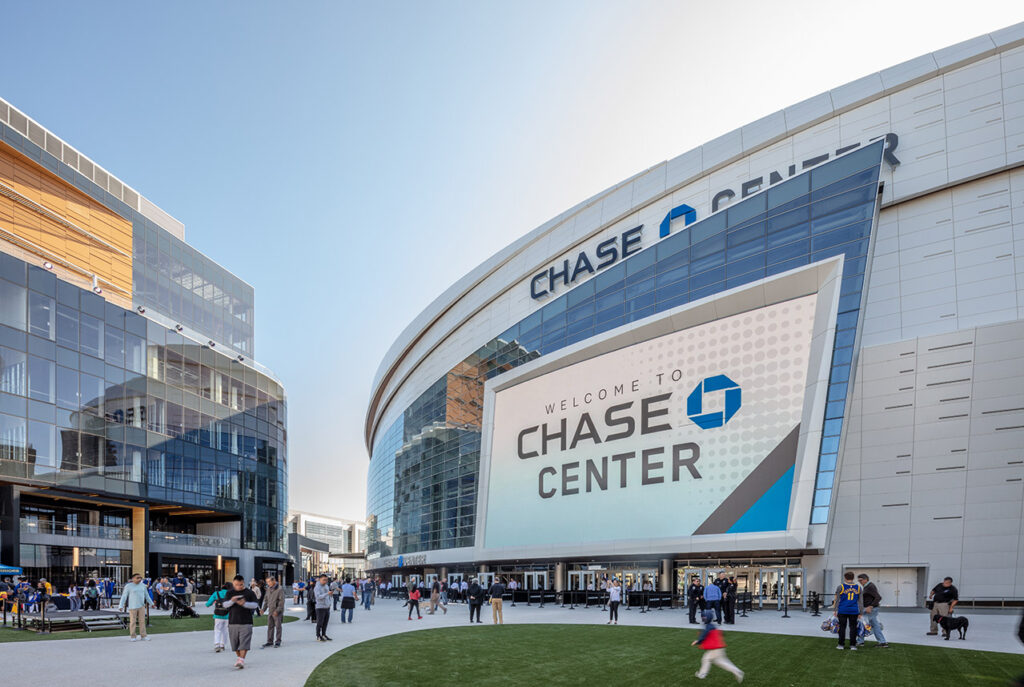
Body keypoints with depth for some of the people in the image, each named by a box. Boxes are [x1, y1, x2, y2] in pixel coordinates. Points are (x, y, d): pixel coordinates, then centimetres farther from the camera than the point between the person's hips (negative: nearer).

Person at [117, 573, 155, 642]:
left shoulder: (142, 585, 8)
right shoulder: (128, 586, -6)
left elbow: (146, 595, 17)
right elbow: (124, 596, -6)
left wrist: (151, 603, 20)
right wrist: (121, 606, -13)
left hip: (141, 606, 4)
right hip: (132, 607, -4)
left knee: (142, 621, 1)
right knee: (133, 622, 1)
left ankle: (144, 636, 4)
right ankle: (133, 637, 12)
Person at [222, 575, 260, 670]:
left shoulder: (249, 593, 2)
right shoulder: (230, 593, 9)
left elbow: (255, 604, -3)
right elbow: (225, 604, 2)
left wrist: (245, 604, -20)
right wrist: (232, 601, -19)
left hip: (246, 622, -3)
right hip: (233, 622, 3)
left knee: (244, 642, -12)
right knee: (235, 642, 10)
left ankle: (242, 660, -16)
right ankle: (238, 658, 27)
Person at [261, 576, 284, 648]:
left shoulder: (279, 589, -14)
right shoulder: (268, 589, 8)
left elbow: (282, 601, -16)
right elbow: (266, 599, 16)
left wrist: (277, 611, -20)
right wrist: (264, 609, 8)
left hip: (277, 612, -7)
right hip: (270, 611, 7)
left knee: (278, 626, 0)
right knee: (270, 626, 9)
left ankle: (278, 641, 8)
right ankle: (270, 641, 16)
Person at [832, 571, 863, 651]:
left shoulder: (840, 587, -3)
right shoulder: (858, 587, 5)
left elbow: (837, 600, 1)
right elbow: (860, 601, 10)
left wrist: (835, 610, 7)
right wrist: (861, 612, 16)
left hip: (843, 611, -2)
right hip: (854, 611, 2)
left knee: (842, 627, 5)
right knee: (853, 628, 8)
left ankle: (841, 645, 9)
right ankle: (853, 645, 9)